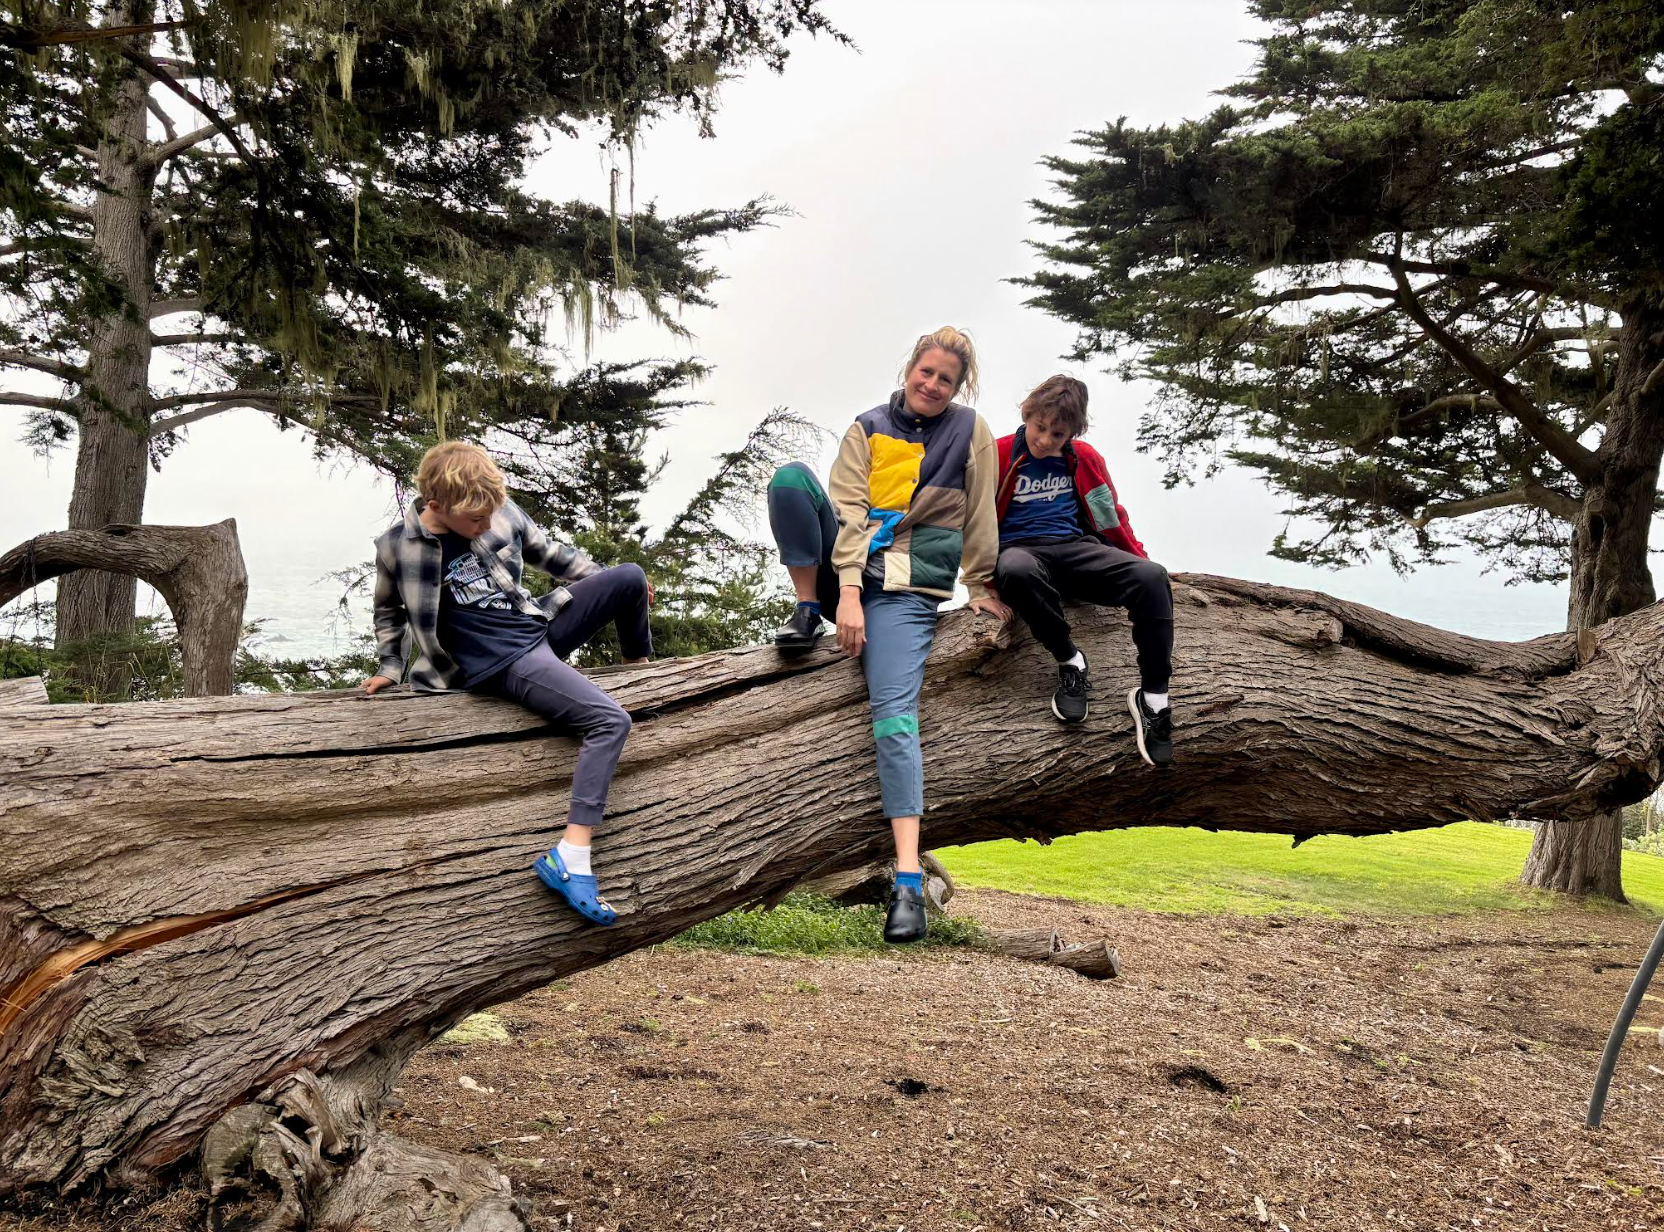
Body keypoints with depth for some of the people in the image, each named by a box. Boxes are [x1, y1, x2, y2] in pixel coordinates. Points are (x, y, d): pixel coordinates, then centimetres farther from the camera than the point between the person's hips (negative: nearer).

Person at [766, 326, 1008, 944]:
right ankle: (808, 610, -8)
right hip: (847, 568, 3)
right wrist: (848, 593, -17)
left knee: (894, 711, -23)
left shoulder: (970, 432, 5)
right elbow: (849, 510, -5)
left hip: (907, 587, -2)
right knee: (789, 476, -20)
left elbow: (980, 518, 10)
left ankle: (909, 881, -27)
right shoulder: (868, 427, 6)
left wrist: (981, 587, 12)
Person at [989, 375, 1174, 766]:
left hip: (1075, 550, 3)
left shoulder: (1084, 458, 14)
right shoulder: (999, 455, 4)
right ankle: (1069, 661, -23)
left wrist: (1140, 562, 15)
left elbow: (1111, 518, 22)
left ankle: (1153, 697, -20)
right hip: (1019, 551, -3)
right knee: (1015, 569, -43)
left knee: (1152, 576, -25)